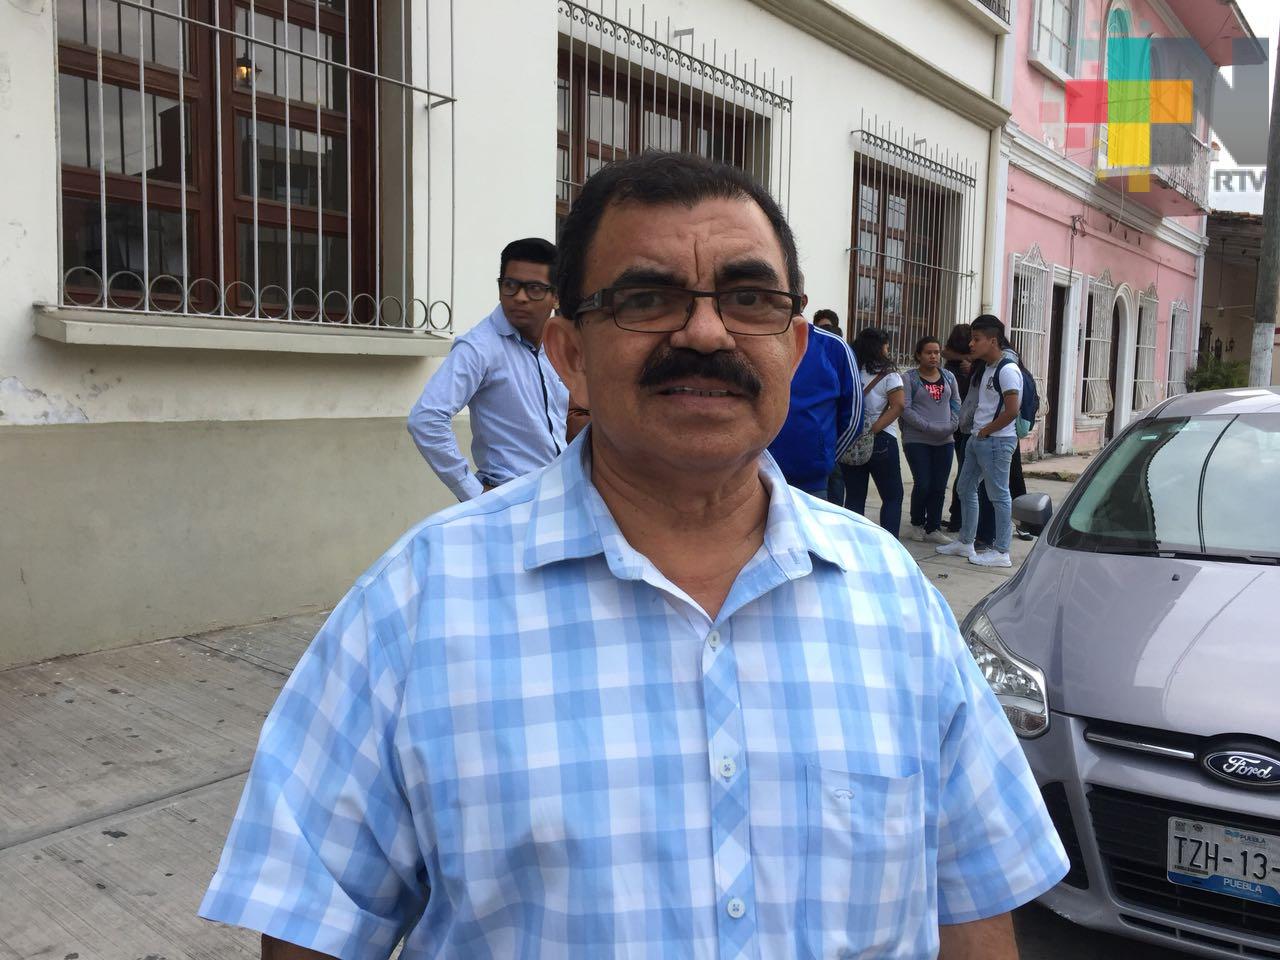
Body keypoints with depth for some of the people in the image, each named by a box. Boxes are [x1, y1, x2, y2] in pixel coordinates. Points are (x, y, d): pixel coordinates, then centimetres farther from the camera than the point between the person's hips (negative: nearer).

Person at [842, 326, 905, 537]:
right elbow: (897, 406, -15)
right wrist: (873, 430, -16)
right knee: (892, 496, 9)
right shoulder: (888, 374, -5)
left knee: (854, 497, 9)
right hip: (881, 441, -3)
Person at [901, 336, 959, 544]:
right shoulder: (910, 378, -4)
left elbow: (956, 404, 14)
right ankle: (917, 524, 16)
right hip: (917, 440, -4)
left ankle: (933, 529, 14)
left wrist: (952, 424, -4)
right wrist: (929, 427, -18)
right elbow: (906, 409, -12)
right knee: (923, 484, -7)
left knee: (939, 487, 4)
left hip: (945, 441, 4)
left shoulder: (948, 377, 11)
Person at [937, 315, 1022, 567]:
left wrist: (986, 431, -12)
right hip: (978, 439, 10)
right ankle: (966, 543, 25)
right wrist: (977, 430, 12)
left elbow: (1011, 411, -21)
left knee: (999, 495, -3)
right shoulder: (984, 369, 14)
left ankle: (1001, 552, 3)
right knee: (966, 488, 14)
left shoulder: (1007, 370, -15)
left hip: (997, 440, -10)